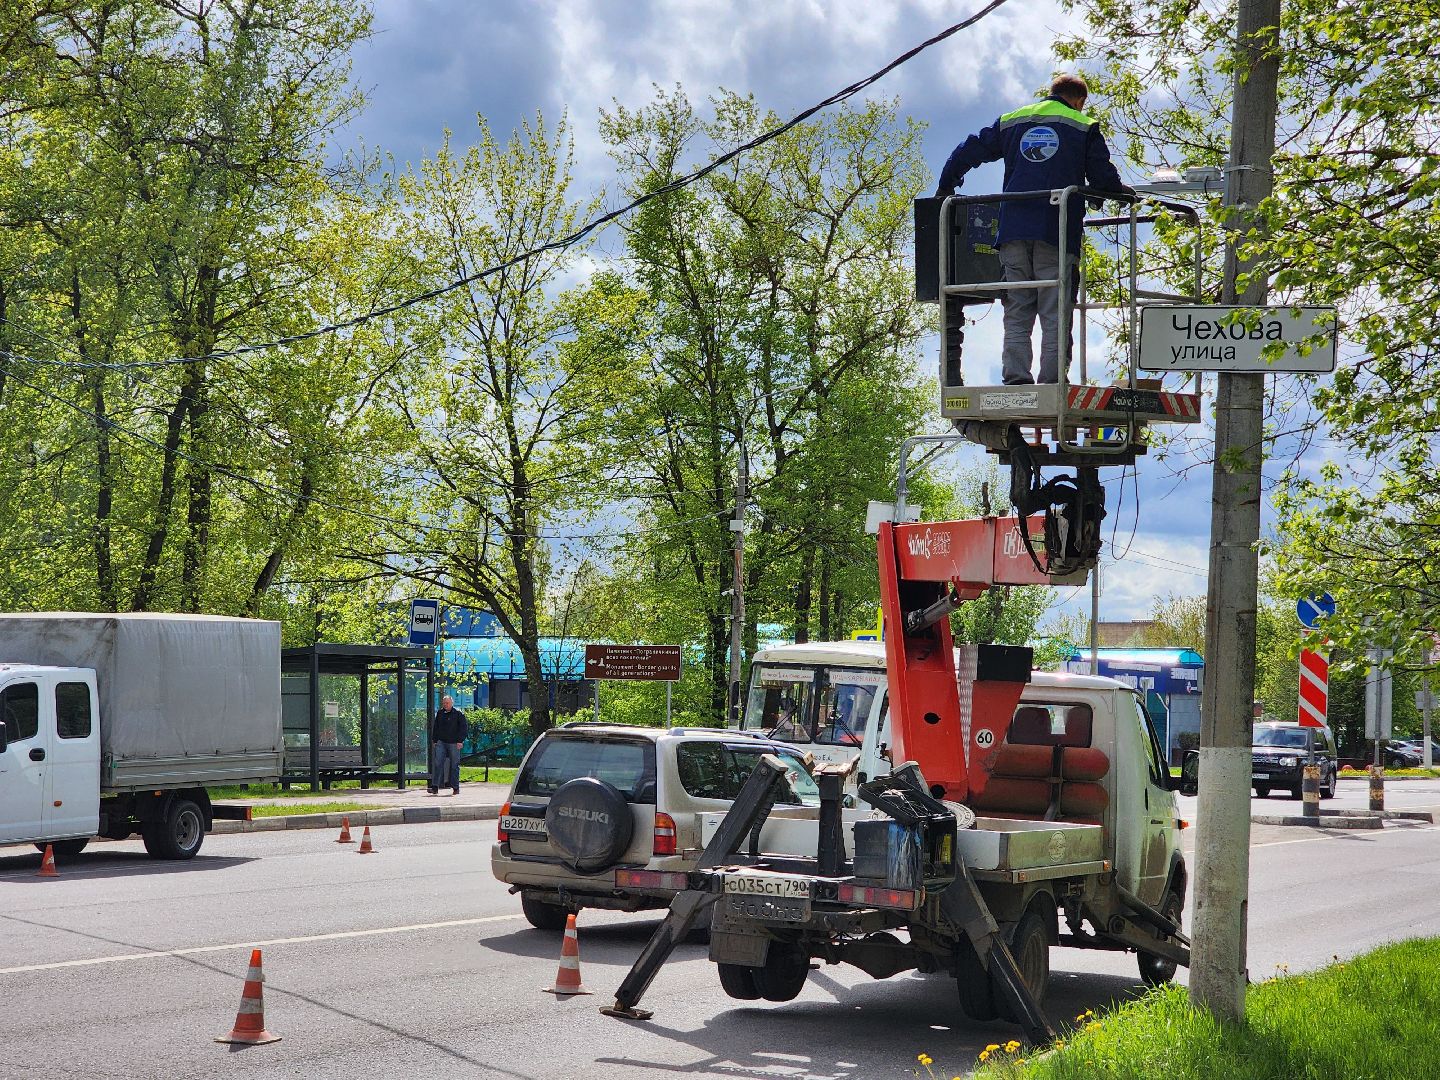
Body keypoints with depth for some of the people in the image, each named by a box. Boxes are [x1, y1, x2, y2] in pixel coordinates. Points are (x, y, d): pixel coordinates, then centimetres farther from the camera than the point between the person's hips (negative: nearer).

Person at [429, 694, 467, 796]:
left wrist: (460, 741, -11)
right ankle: (435, 787, -11)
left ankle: (455, 787, 11)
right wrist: (434, 740, 14)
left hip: (454, 743, -3)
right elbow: (435, 728, 20)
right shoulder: (440, 713, 12)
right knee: (438, 764, -7)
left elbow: (464, 728, -4)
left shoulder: (458, 714, -2)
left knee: (454, 765, 3)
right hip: (441, 742, 3)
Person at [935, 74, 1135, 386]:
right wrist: (1123, 192, 26)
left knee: (1017, 313, 4)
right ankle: (1052, 379, -11)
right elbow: (1103, 177, 5)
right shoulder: (1084, 127, 9)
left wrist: (946, 186, 33)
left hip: (1013, 229, 3)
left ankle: (1015, 378, -6)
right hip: (1057, 231, -3)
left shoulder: (1011, 121, 19)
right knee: (1054, 313, -3)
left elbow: (968, 151, 19)